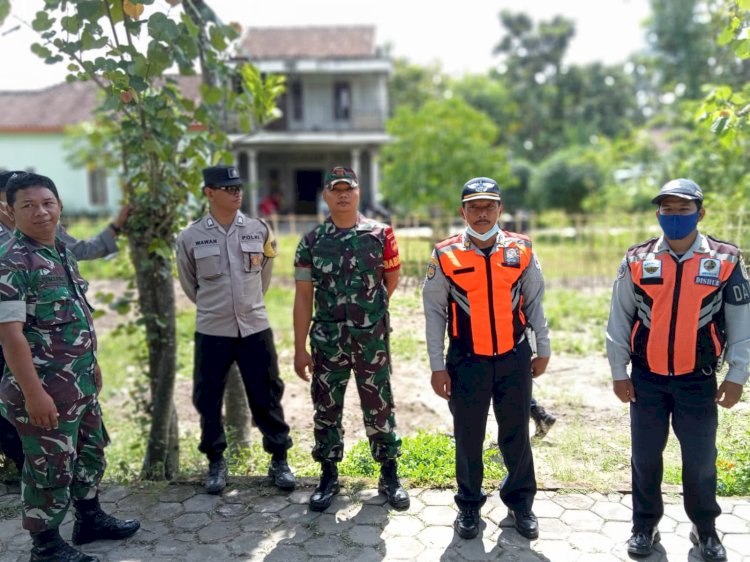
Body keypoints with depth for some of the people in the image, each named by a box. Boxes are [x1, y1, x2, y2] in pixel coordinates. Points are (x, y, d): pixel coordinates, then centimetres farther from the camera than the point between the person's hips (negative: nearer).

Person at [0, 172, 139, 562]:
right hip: (45, 388, -9)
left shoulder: (62, 252, 9)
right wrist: (33, 392, -23)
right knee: (50, 468, 6)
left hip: (80, 382, 9)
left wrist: (91, 363, 19)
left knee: (91, 453, 21)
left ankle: (90, 519, 40)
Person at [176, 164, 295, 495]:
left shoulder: (259, 230, 0)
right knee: (208, 400, 9)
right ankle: (216, 462, 30)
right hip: (211, 331, 0)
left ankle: (279, 460, 23)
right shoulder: (190, 237, -5)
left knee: (267, 397, 8)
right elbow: (189, 284, 10)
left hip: (255, 328, 1)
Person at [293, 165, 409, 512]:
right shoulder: (311, 242, 0)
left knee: (379, 408, 8)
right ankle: (329, 477, 27)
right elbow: (303, 297, 0)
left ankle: (389, 476, 24)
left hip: (372, 339, -1)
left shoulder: (380, 235, -2)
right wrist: (300, 349, -2)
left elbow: (391, 280, 10)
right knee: (326, 409, 10)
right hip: (326, 340, 1)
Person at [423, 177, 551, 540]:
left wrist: (543, 349, 10)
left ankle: (520, 502, 32)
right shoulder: (445, 256, -6)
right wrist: (437, 367, -3)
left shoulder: (521, 251, -1)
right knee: (468, 438, 10)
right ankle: (469, 506, 29)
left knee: (516, 435, 12)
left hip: (514, 359, 1)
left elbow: (534, 302, 8)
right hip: (467, 362, -1)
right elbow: (434, 313, -2)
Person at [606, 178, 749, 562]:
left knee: (701, 459, 9)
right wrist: (619, 372, 1)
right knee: (645, 457, 11)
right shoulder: (637, 261, -3)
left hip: (699, 380, -1)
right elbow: (619, 320, 1)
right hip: (647, 378, 1)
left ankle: (705, 529, 31)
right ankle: (645, 526, 29)